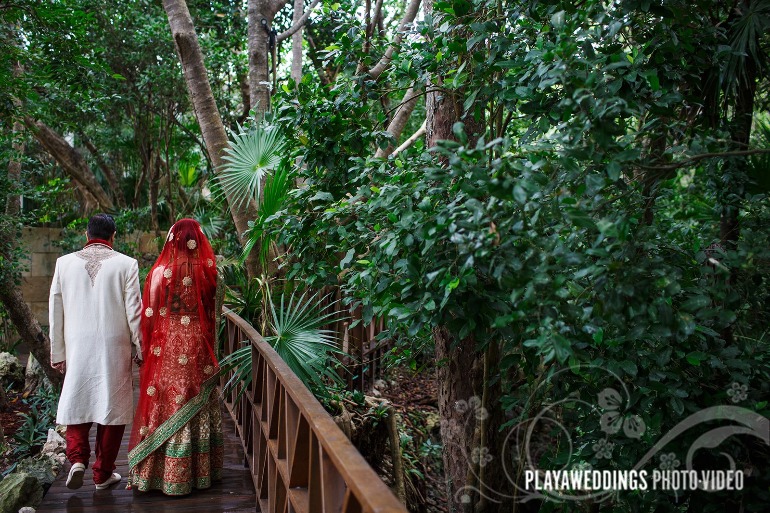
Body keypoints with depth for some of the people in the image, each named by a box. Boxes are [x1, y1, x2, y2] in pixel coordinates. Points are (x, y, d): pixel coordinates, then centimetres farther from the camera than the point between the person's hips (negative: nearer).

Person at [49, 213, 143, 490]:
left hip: (77, 348, 2)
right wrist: (140, 349, 5)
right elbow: (134, 312, -6)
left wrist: (58, 353, 12)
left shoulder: (64, 263, 1)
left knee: (77, 403, 17)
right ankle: (103, 473, 17)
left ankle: (77, 458, 0)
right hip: (114, 349, -2)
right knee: (111, 406, 9)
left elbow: (55, 312, 4)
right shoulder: (126, 264, -7)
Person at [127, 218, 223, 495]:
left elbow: (150, 314, -6)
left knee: (168, 403, 7)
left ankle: (169, 475, 16)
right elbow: (211, 312, 1)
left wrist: (146, 347, 5)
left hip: (167, 347, -2)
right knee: (197, 404, 12)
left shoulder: (161, 271, -10)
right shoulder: (207, 271, -5)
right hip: (198, 346, 2)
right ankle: (201, 471, 24)